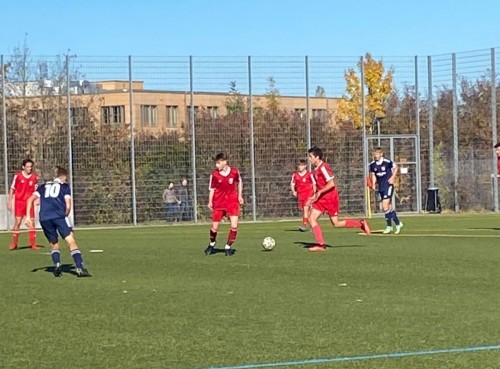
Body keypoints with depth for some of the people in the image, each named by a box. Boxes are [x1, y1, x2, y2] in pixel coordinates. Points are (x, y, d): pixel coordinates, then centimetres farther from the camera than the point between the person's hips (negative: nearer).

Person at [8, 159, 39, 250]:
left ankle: (33, 244, 6)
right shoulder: (18, 176, -5)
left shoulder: (35, 177, 1)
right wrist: (10, 201, 2)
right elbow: (12, 189, 3)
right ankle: (14, 243, 4)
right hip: (19, 201, -2)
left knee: (32, 222, 0)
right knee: (18, 221, -7)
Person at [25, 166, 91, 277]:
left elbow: (30, 199, 15)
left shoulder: (44, 186, 27)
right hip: (59, 216, -4)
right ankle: (80, 268, -22)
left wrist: (28, 216, 12)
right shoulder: (65, 186, 17)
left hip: (44, 219, 4)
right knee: (71, 242, -7)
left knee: (54, 244, 19)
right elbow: (68, 205, 5)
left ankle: (57, 266, -4)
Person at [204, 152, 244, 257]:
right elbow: (212, 188, 3)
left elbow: (239, 182, 12)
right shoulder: (214, 174, -8)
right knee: (214, 227, 3)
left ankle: (228, 247, 7)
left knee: (234, 226, -12)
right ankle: (212, 244, 32)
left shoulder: (234, 172, -7)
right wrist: (210, 202, -2)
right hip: (218, 203, 0)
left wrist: (240, 196, 8)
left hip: (232, 202, 0)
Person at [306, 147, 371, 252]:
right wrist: (314, 197, 14)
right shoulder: (315, 169, 14)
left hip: (330, 198, -9)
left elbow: (331, 184, -22)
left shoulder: (323, 167, -16)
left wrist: (320, 192, -21)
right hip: (322, 199, 9)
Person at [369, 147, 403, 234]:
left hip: (388, 186, -6)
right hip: (380, 187, 6)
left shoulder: (387, 162, -13)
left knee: (385, 206, -16)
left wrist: (392, 178, -6)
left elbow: (395, 167, 3)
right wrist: (373, 184, 2)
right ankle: (398, 224, 24)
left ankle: (389, 226, -4)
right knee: (389, 207, 10)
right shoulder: (372, 164, 2)